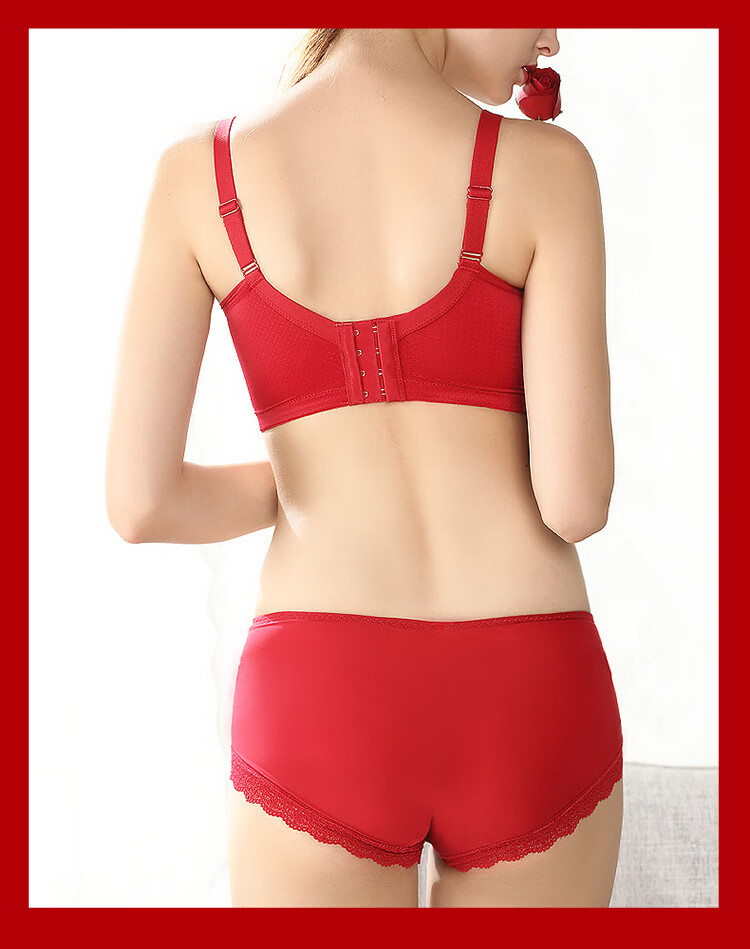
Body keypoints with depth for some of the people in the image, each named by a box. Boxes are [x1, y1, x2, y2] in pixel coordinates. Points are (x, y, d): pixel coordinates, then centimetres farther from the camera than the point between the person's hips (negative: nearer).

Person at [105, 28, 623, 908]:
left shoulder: (197, 171, 2)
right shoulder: (545, 165, -3)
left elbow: (139, 501, -3)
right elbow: (575, 501, -7)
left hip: (316, 710, 1)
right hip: (525, 708, 0)